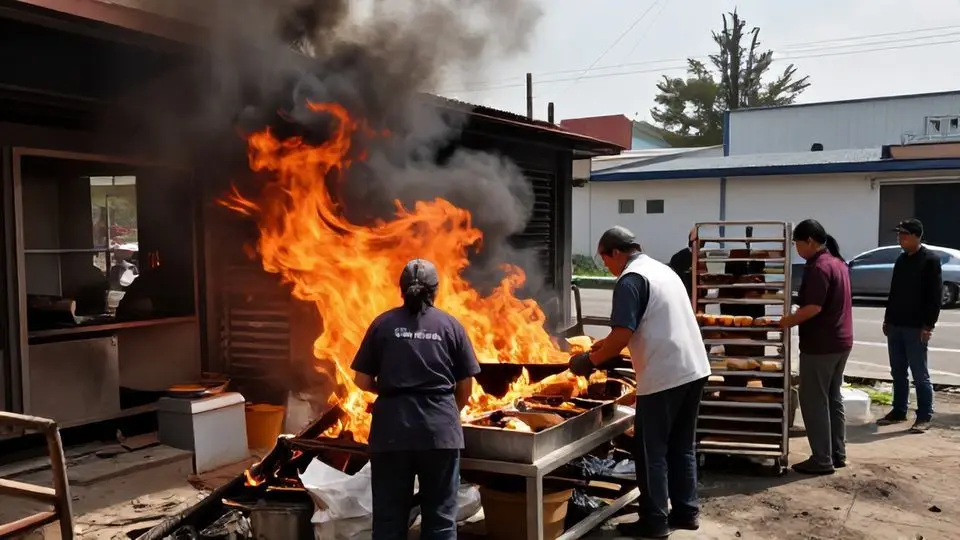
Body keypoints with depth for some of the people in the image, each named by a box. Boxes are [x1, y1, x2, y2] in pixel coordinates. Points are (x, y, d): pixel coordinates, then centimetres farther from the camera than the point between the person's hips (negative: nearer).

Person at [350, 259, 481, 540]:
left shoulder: (383, 323, 4)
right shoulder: (451, 325, 5)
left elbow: (362, 381, 4)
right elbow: (466, 387, 6)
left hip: (392, 428, 0)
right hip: (440, 429, 0)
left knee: (389, 517, 9)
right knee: (440, 516, 10)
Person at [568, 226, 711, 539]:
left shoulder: (630, 279, -12)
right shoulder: (663, 269, 17)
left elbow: (622, 336, -19)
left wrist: (591, 360, -5)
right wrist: (607, 345, 23)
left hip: (664, 377, -9)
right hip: (694, 370, 9)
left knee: (652, 451, 3)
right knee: (682, 446, 18)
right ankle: (686, 511, 25)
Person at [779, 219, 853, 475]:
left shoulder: (818, 267, -18)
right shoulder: (838, 262, 12)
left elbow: (813, 307, -25)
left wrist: (788, 321, -13)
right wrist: (794, 319, 17)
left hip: (820, 344, -10)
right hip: (841, 341, 10)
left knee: (814, 401, -2)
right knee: (833, 398, 16)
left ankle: (822, 460, 3)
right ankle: (838, 454, 23)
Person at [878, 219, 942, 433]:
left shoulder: (930, 260, -8)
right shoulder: (901, 260, 14)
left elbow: (935, 295, -11)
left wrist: (928, 325, -15)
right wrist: (888, 319, 16)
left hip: (916, 327, -7)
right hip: (896, 325, 7)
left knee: (920, 375, 0)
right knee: (898, 373, 12)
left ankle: (924, 416, 8)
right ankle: (899, 411, 21)